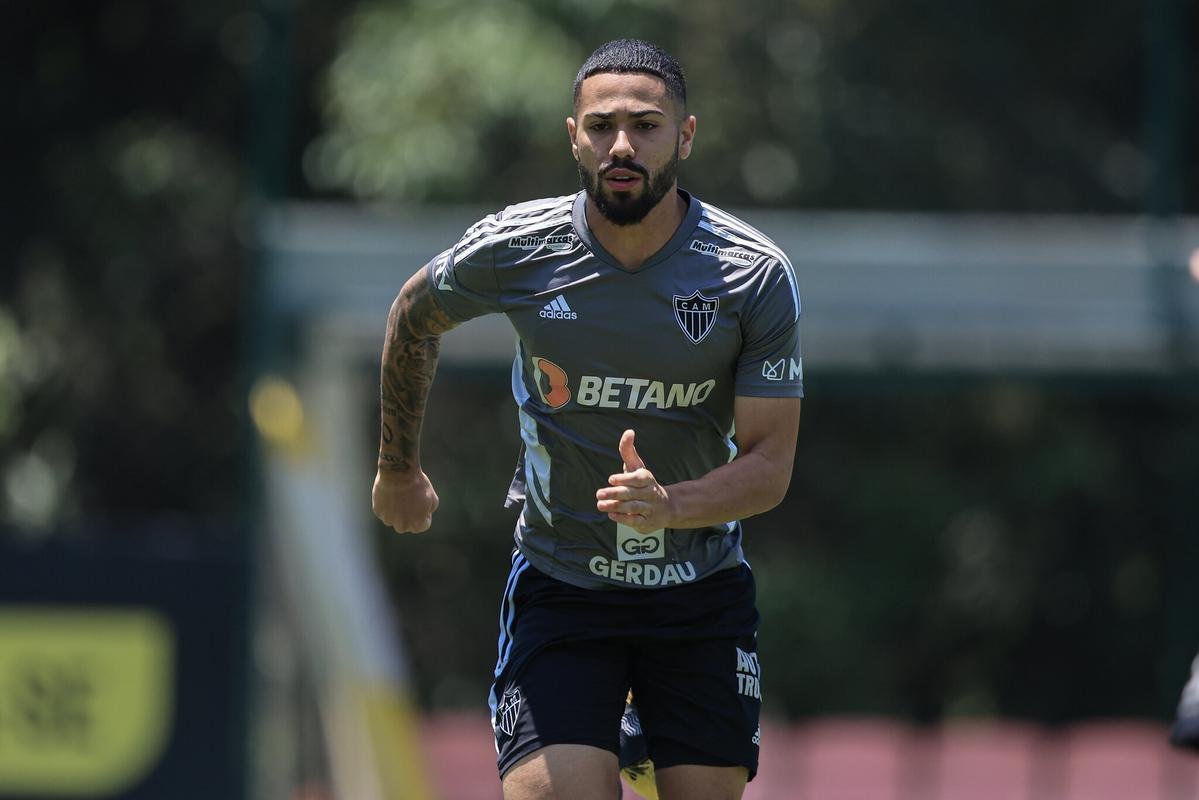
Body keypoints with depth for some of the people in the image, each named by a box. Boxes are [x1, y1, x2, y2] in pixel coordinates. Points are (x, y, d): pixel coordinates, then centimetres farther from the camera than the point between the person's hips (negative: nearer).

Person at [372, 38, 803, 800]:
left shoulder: (756, 275, -11)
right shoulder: (512, 252, -10)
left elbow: (770, 463, -11)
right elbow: (415, 315, 13)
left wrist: (668, 505, -31)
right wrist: (398, 469, 23)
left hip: (702, 593, 1)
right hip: (560, 588, -1)